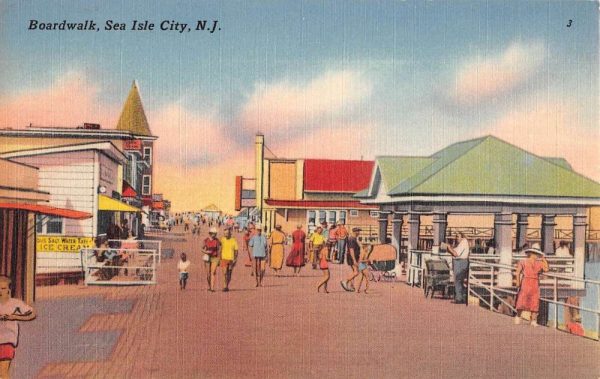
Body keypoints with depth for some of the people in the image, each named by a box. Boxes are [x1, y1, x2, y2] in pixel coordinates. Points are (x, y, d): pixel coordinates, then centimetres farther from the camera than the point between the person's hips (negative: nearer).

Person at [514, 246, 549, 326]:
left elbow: (546, 269, 0)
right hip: (525, 283, -3)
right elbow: (518, 272, -3)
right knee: (522, 301, -8)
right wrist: (518, 281, -15)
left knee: (534, 302, -1)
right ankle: (518, 316, 14)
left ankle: (533, 321, 4)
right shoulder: (523, 262, 5)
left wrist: (544, 259, 6)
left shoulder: (539, 263, 15)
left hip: (535, 284, 4)